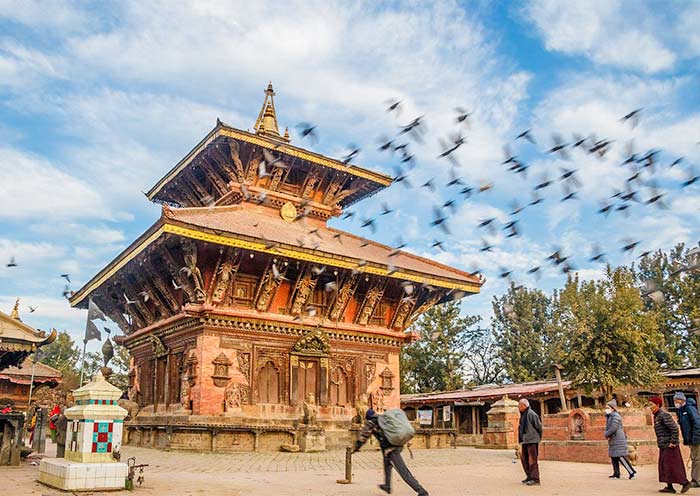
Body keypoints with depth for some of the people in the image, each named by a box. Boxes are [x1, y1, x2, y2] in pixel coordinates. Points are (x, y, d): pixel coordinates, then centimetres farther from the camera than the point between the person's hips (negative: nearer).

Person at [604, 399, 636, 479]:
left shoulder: (616, 416, -15)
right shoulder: (608, 416, 15)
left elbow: (613, 428, -23)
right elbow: (607, 427, 16)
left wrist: (606, 435, -11)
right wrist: (607, 435, -3)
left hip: (618, 440, -10)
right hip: (612, 440, 10)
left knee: (621, 457, -9)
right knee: (613, 457, 11)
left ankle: (632, 472, -1)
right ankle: (616, 473, 16)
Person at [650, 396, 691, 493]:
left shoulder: (664, 415, -17)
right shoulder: (656, 416, 13)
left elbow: (675, 428, -22)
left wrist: (673, 442, -21)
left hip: (669, 445, -10)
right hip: (663, 445, 10)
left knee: (672, 465, -6)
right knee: (663, 466, 9)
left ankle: (685, 482, 7)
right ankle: (669, 487, 13)